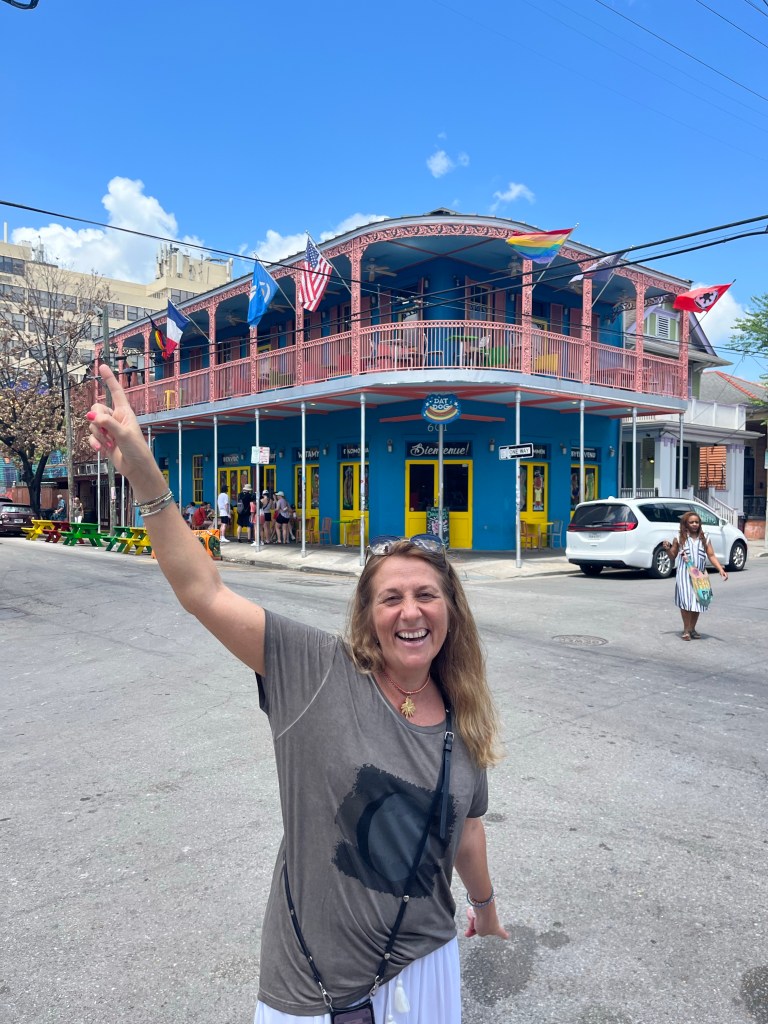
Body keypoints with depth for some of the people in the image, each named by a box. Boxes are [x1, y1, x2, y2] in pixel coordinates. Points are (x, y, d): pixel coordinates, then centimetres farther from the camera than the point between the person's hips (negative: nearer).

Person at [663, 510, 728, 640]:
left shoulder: (704, 539, 5)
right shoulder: (679, 538, 0)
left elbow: (711, 556, 2)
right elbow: (673, 556, 8)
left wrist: (721, 569, -9)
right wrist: (667, 549, -13)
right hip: (684, 575, -3)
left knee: (698, 602, 6)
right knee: (686, 601, -8)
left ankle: (692, 629, 19)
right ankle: (686, 630, 3)